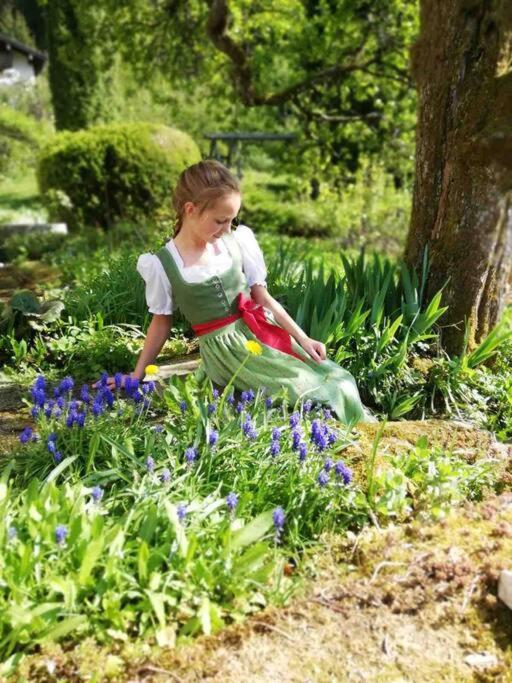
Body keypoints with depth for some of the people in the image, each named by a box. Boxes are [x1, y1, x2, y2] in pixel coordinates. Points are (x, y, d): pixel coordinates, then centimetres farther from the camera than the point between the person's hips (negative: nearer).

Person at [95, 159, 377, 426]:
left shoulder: (237, 242, -1)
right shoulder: (163, 265, -9)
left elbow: (263, 297, 4)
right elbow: (162, 321, 4)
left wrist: (303, 339, -2)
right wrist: (138, 374, 6)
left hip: (262, 331, 4)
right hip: (225, 349, -4)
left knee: (339, 381, -6)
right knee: (323, 394, -16)